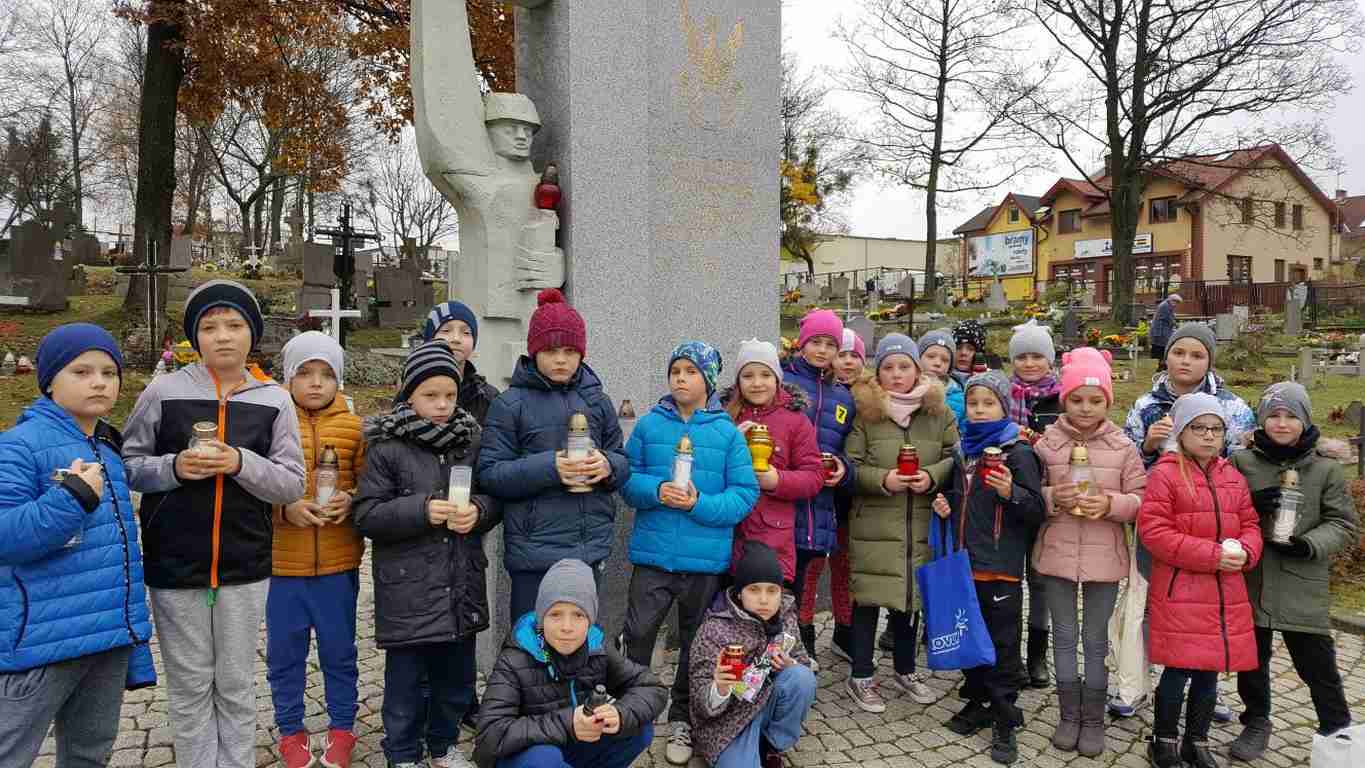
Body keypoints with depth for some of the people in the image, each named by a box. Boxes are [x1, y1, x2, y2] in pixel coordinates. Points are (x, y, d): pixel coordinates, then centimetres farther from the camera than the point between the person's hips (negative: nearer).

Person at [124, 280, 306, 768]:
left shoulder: (274, 401, 0)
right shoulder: (164, 390, -1)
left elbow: (292, 485, -2)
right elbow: (126, 465, 4)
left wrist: (240, 463, -18)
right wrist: (173, 467, -15)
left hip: (244, 567, 1)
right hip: (174, 566, 0)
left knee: (236, 686, 13)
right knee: (189, 688, 11)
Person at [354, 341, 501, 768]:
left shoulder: (472, 440, 4)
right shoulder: (386, 448, -8)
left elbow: (494, 498, 9)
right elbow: (367, 515, -10)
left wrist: (477, 510, -13)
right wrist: (422, 510, -22)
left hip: (461, 586, 4)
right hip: (407, 589, -4)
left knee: (457, 675, 17)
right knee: (405, 678, 9)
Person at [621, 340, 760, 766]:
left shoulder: (728, 432, -3)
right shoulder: (649, 424, 0)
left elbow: (745, 494, -6)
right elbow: (627, 478, 0)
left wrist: (699, 503, -20)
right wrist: (656, 491, -19)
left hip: (706, 558, 0)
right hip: (653, 553, 0)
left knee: (695, 642, 15)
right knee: (637, 635, 1)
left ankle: (682, 720, 33)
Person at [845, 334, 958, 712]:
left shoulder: (939, 411, 4)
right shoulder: (865, 411, -6)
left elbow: (956, 456, 5)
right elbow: (850, 465, -6)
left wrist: (933, 476, -13)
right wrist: (882, 480, -20)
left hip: (921, 525, 3)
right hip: (874, 524, -3)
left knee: (911, 596, 16)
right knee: (869, 598, 3)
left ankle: (905, 670, 36)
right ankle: (861, 677, 19)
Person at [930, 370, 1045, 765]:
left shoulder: (1018, 452, -8)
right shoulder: (962, 451, 10)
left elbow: (1037, 509, -10)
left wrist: (1011, 492, -28)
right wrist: (944, 504, 4)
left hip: (1001, 567, -6)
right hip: (965, 562, 6)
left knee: (1002, 644, 2)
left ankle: (1004, 721, 13)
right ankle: (977, 702, 30)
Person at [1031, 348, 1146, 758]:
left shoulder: (1123, 446, -4)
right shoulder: (1047, 442, -4)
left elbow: (1142, 500, -2)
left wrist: (1111, 503, -20)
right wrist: (1052, 497, -20)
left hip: (1103, 557, 0)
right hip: (1056, 553, 1)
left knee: (1096, 640, 11)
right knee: (1065, 636, 13)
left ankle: (1094, 719, 25)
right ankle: (1069, 715, 26)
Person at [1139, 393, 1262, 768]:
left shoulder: (1233, 477, 11)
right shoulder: (1164, 474, -10)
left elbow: (1250, 523, 14)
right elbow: (1153, 531, -16)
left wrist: (1244, 552, -9)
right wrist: (1212, 555, -19)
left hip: (1225, 592, 6)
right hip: (1179, 591, -6)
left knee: (1210, 670, 13)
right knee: (1178, 668, -1)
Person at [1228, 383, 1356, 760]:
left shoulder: (1325, 469, 0)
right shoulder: (1242, 462, 1)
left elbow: (1343, 524, 2)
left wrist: (1310, 544, -16)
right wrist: (1250, 504, -14)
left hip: (1304, 586, -1)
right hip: (1251, 579, 1)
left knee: (1316, 662, 4)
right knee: (1251, 658, 13)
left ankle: (1338, 729, 25)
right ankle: (1256, 722, 32)